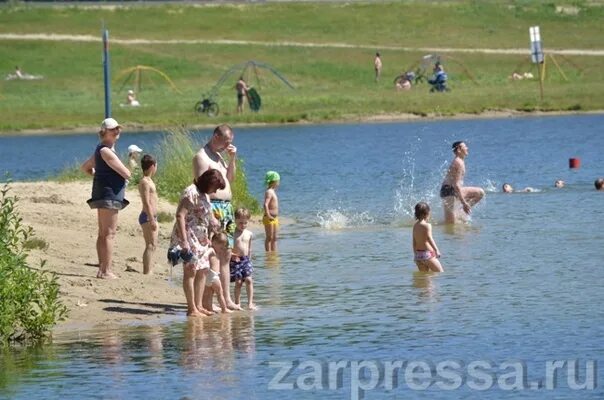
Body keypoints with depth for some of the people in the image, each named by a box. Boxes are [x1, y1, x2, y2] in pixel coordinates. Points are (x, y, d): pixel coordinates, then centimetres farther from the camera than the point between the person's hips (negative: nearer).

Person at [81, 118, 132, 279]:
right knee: (109, 234, -10)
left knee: (103, 234, 11)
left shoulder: (101, 150, 18)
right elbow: (126, 174, -18)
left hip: (103, 195, 11)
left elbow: (85, 167, 33)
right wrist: (127, 170, 6)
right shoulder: (106, 151, -14)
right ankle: (106, 271, -12)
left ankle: (102, 269, 14)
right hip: (109, 195, -11)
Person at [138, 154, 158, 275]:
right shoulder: (145, 182, -13)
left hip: (151, 216, 10)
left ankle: (148, 271, 15)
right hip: (148, 216, -10)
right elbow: (146, 202, -20)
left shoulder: (149, 181, 19)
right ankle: (147, 272, -15)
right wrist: (152, 220, -23)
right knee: (150, 245, -12)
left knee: (153, 245, 12)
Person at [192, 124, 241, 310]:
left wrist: (232, 159, 10)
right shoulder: (202, 157, -9)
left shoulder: (218, 156, 20)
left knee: (225, 256, 10)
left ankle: (227, 300, 13)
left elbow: (230, 179, 24)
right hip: (213, 207, -10)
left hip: (226, 207, 10)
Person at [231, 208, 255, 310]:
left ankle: (250, 303, -6)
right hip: (235, 260, -3)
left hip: (246, 260, 3)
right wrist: (232, 255, -18)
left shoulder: (249, 234, 8)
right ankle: (237, 303, 8)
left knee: (248, 280, -7)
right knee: (238, 282, -3)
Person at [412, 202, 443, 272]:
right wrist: (436, 250, -31)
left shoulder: (415, 226, 9)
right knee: (440, 272, 1)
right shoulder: (427, 225, -11)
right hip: (427, 253, -7)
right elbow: (429, 238, -24)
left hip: (417, 254, 7)